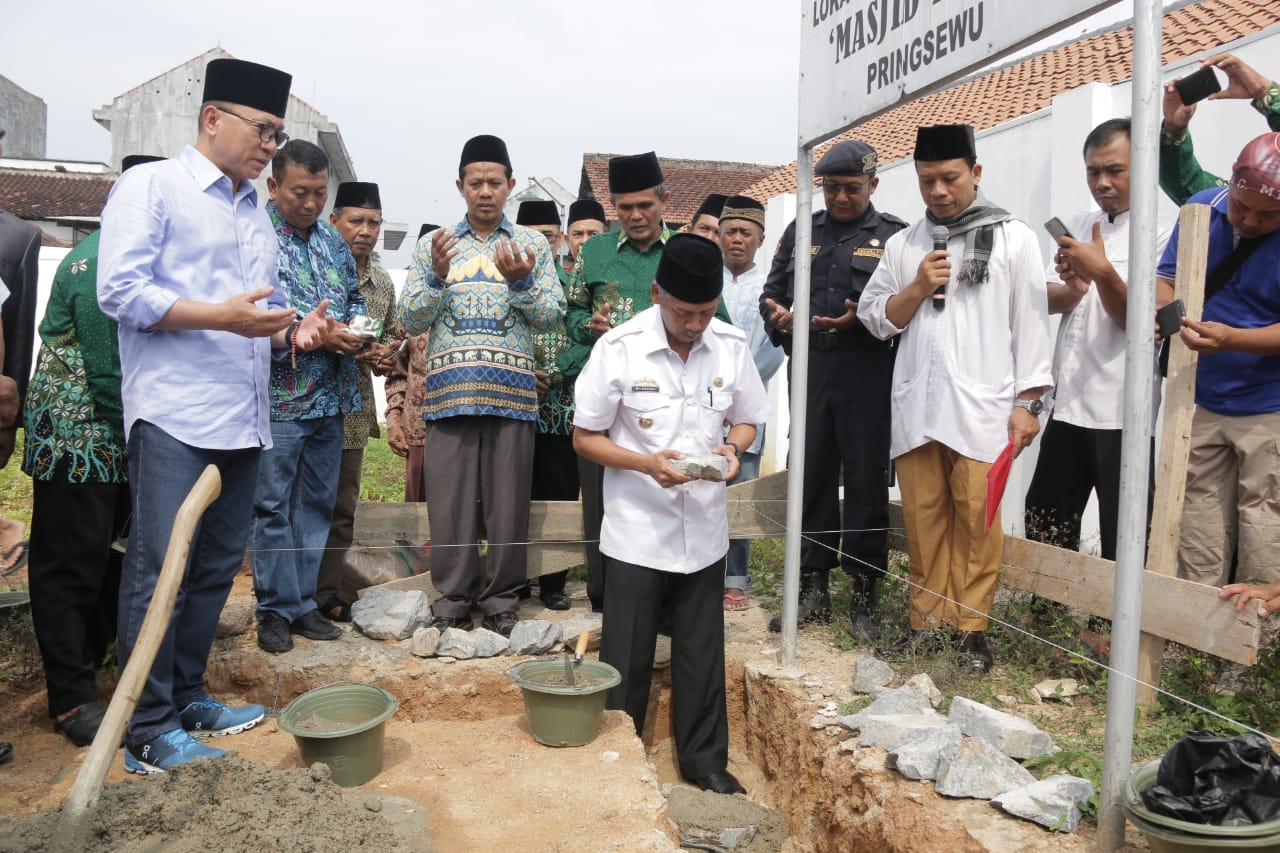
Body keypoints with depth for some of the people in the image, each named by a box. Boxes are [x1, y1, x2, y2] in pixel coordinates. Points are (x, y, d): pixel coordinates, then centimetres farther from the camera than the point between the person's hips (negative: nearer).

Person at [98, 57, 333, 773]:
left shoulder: (257, 213, 20)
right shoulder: (152, 187, -1)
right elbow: (120, 290, -11)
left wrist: (292, 330, 1)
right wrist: (221, 316, -20)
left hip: (242, 419, 7)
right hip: (173, 416, -7)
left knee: (217, 568, 12)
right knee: (160, 569, -3)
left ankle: (187, 698, 25)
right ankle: (148, 732, 7)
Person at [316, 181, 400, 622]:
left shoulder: (383, 282, 13)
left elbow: (392, 336, 24)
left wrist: (384, 356, 2)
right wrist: (349, 353, -18)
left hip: (355, 409, 6)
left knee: (342, 507, 11)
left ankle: (326, 593, 22)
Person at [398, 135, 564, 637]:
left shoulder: (532, 243, 11)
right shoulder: (434, 245, 12)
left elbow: (552, 317, 3)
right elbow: (411, 321, 6)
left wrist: (521, 280, -14)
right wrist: (437, 276, -9)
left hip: (512, 393, 0)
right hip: (450, 391, 1)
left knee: (508, 503, 3)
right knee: (450, 503, 3)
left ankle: (501, 600, 18)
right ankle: (453, 602, 17)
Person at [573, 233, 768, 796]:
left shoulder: (732, 347, -5)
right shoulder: (618, 349, -14)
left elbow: (746, 421, 9)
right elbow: (585, 437, -7)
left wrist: (733, 447, -14)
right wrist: (647, 464, -22)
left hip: (704, 530, 3)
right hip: (637, 532, -3)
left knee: (702, 653, 15)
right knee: (626, 659, 8)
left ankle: (704, 759, 33)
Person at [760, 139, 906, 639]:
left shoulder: (893, 235, 4)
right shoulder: (800, 232, 15)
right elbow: (772, 292, 17)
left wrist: (862, 319, -19)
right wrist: (778, 316, -5)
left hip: (868, 375, -3)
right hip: (810, 371, 4)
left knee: (866, 480, 1)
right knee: (811, 475, 8)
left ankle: (863, 595, 14)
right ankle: (814, 590, 20)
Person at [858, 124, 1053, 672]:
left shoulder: (1013, 238, 5)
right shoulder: (902, 244, 13)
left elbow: (1030, 323, 1)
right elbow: (875, 318, 11)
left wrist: (1027, 403, -4)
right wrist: (917, 287, -6)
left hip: (982, 410, -3)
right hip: (915, 408, 3)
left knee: (977, 520, -2)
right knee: (923, 518, 6)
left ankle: (972, 627, 9)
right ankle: (927, 620, 17)